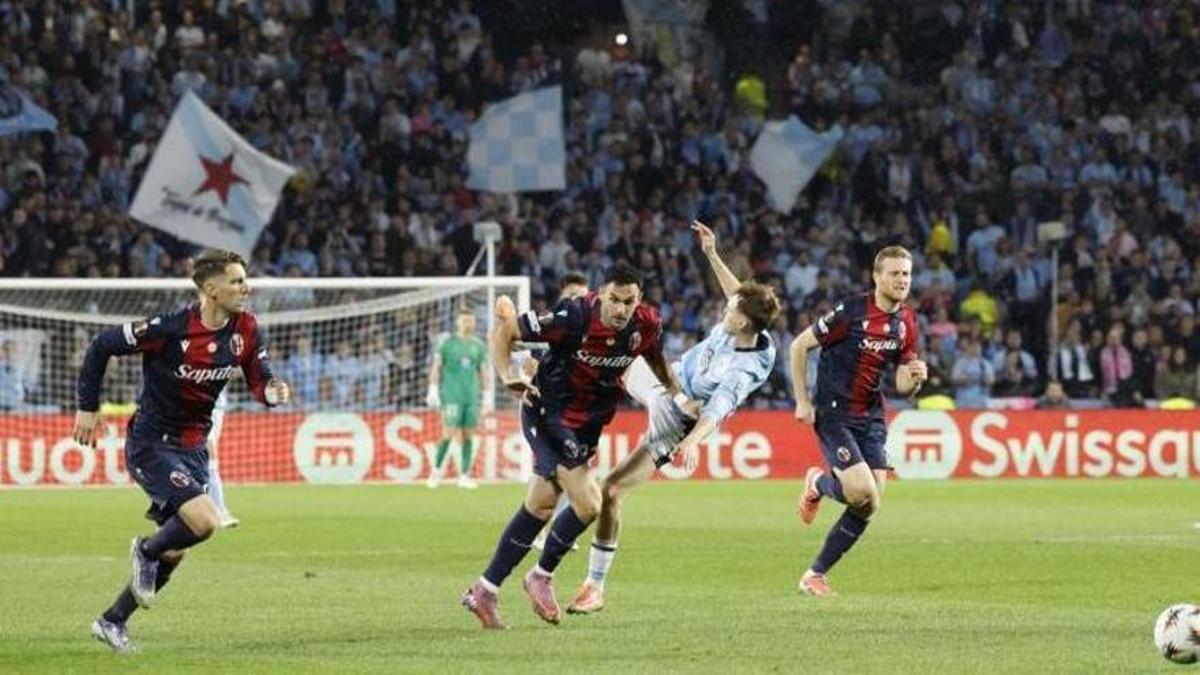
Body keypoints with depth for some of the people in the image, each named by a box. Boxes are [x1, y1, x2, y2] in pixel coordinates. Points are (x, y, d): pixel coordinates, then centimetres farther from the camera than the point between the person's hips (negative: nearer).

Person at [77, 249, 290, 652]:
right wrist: (87, 407, -7)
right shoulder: (170, 330, -22)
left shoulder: (246, 330, -5)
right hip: (151, 445, -7)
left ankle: (112, 621, 27)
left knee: (174, 551, 11)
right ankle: (146, 551, 5)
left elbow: (260, 383, 2)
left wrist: (273, 392, -23)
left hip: (193, 448, 7)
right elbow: (102, 345, -11)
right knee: (205, 521, -25)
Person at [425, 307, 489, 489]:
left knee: (468, 436, 1)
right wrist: (433, 389, -6)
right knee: (449, 433, -11)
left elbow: (482, 371, 19)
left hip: (471, 396, 4)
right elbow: (436, 367, 2)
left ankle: (464, 476, 5)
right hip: (452, 395, -4)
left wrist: (487, 394, 14)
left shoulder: (478, 345, 13)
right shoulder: (448, 343, 2)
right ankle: (436, 470, 5)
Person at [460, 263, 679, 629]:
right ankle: (541, 577, 9)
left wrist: (676, 393, 6)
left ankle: (484, 590, 22)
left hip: (588, 425, 6)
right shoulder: (575, 317, -26)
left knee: (539, 506, 11)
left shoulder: (646, 324, -10)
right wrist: (511, 378, -28)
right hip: (548, 413, -6)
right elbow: (504, 331, -17)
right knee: (588, 505, -15)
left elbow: (655, 358, 16)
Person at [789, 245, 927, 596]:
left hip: (871, 418, 6)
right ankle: (818, 483, 14)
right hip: (834, 414, -6)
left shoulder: (906, 321, 5)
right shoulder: (851, 312, -16)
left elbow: (902, 385, 11)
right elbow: (799, 345, -8)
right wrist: (802, 400, -9)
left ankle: (815, 574, 12)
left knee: (869, 507, -2)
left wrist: (915, 378, -13)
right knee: (862, 491, -22)